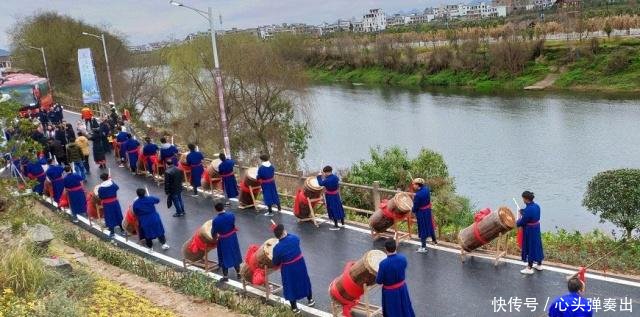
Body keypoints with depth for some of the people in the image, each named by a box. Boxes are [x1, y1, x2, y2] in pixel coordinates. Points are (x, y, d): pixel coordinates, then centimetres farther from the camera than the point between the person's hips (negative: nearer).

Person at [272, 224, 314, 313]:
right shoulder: (294, 238, -18)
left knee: (291, 285, 16)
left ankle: (294, 308, 29)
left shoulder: (277, 248, -24)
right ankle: (310, 299, 45)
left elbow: (275, 263, -10)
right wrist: (286, 234, 15)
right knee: (304, 281, 25)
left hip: (288, 269, -3)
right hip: (300, 264, 3)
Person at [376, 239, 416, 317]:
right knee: (405, 309, 26)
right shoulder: (403, 258, -16)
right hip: (402, 288, 4)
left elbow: (379, 281, -18)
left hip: (390, 292, -4)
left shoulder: (384, 264, -30)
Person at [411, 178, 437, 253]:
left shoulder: (417, 195, -29)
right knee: (430, 226, 25)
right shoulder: (426, 188, -10)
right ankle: (434, 240, 45)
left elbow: (415, 207, -18)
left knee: (423, 228, 5)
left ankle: (423, 247, 15)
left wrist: (413, 210, 1)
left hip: (421, 213, -7)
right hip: (428, 210, 7)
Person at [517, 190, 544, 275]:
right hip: (537, 229, 8)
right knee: (537, 245, 20)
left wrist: (517, 223, 1)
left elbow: (522, 222, -20)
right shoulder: (536, 206, -2)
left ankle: (529, 268, 17)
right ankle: (539, 265, 36)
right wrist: (523, 212, 7)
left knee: (530, 247, 5)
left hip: (529, 231, -8)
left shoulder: (528, 210, -28)